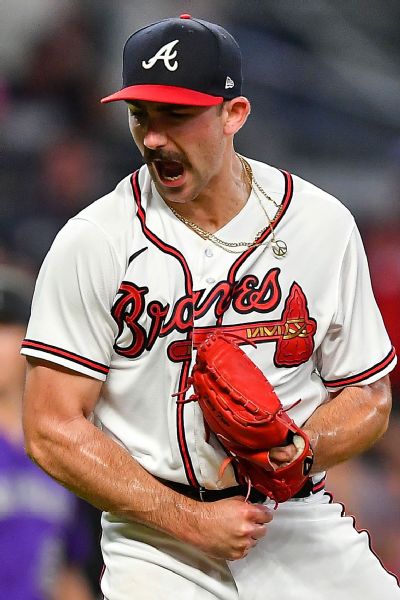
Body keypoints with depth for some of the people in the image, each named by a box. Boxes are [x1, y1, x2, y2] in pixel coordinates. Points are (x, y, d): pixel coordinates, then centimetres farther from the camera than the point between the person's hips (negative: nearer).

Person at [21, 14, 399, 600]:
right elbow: (53, 430, -7)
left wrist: (298, 448, -13)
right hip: (156, 544, -2)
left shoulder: (322, 224, 3)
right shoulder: (92, 243, -5)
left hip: (300, 526, 2)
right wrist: (192, 523, -13)